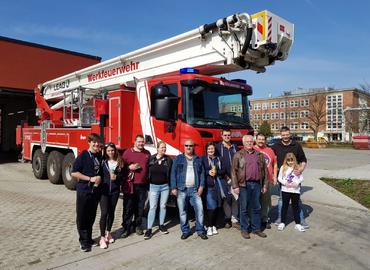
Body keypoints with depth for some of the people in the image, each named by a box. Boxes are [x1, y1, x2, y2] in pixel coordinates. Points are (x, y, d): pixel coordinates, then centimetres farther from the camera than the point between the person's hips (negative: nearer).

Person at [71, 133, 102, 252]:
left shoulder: (100, 156, 5)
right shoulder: (83, 156, -10)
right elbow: (74, 173, -12)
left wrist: (99, 178, 1)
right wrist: (90, 178, -16)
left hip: (95, 191, 5)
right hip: (83, 191, -4)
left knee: (91, 216, 14)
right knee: (82, 217, 4)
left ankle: (89, 238, 28)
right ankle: (83, 241, 17)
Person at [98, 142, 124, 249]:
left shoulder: (120, 162, 3)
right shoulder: (102, 161, -2)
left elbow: (122, 175, 8)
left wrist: (117, 177, -12)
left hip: (115, 191, 3)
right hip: (104, 190, -2)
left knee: (111, 212, 13)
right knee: (104, 213, -7)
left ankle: (108, 232, 32)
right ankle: (102, 237, 0)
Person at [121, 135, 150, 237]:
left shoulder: (147, 153, 10)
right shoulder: (128, 152, 0)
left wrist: (149, 182, 10)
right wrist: (129, 167, -16)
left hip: (142, 185, 3)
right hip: (130, 185, -3)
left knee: (140, 207, 10)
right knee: (128, 208, 0)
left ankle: (137, 226, 25)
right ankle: (126, 228, 10)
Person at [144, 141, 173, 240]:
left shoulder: (168, 160, 0)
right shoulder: (151, 159, -2)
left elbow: (171, 174, 1)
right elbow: (147, 171, 1)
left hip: (165, 186, 1)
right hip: (153, 186, -1)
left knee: (163, 206, 12)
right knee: (152, 207, -1)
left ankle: (161, 225, 28)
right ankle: (149, 229, 3)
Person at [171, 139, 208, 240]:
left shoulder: (198, 159, 12)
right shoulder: (178, 159, 5)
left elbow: (202, 173, 10)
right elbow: (173, 173, 1)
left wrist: (201, 186, -1)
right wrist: (173, 188, -5)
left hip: (194, 189, 1)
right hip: (181, 189, -1)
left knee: (199, 209, -3)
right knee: (182, 211, 5)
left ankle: (200, 230, 11)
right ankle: (185, 231, 19)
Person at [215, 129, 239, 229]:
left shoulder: (235, 147, 14)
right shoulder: (218, 147, 2)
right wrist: (224, 175, -7)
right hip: (224, 177, -3)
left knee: (236, 198, -1)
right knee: (226, 199, 0)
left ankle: (234, 220, 7)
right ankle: (227, 219, 11)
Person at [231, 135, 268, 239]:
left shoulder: (260, 155, 10)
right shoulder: (238, 155, 0)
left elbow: (264, 170, 11)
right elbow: (233, 171, -3)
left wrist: (265, 185, 7)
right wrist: (235, 186, -9)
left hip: (257, 184, 3)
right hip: (244, 185, -3)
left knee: (256, 208, 12)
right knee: (244, 208, 6)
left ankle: (256, 228, 25)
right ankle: (244, 229, 18)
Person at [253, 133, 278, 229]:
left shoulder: (270, 150, 12)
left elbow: (275, 164, 16)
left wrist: (275, 176, 10)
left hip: (267, 180, 4)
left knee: (266, 201, 9)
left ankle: (265, 219, 23)